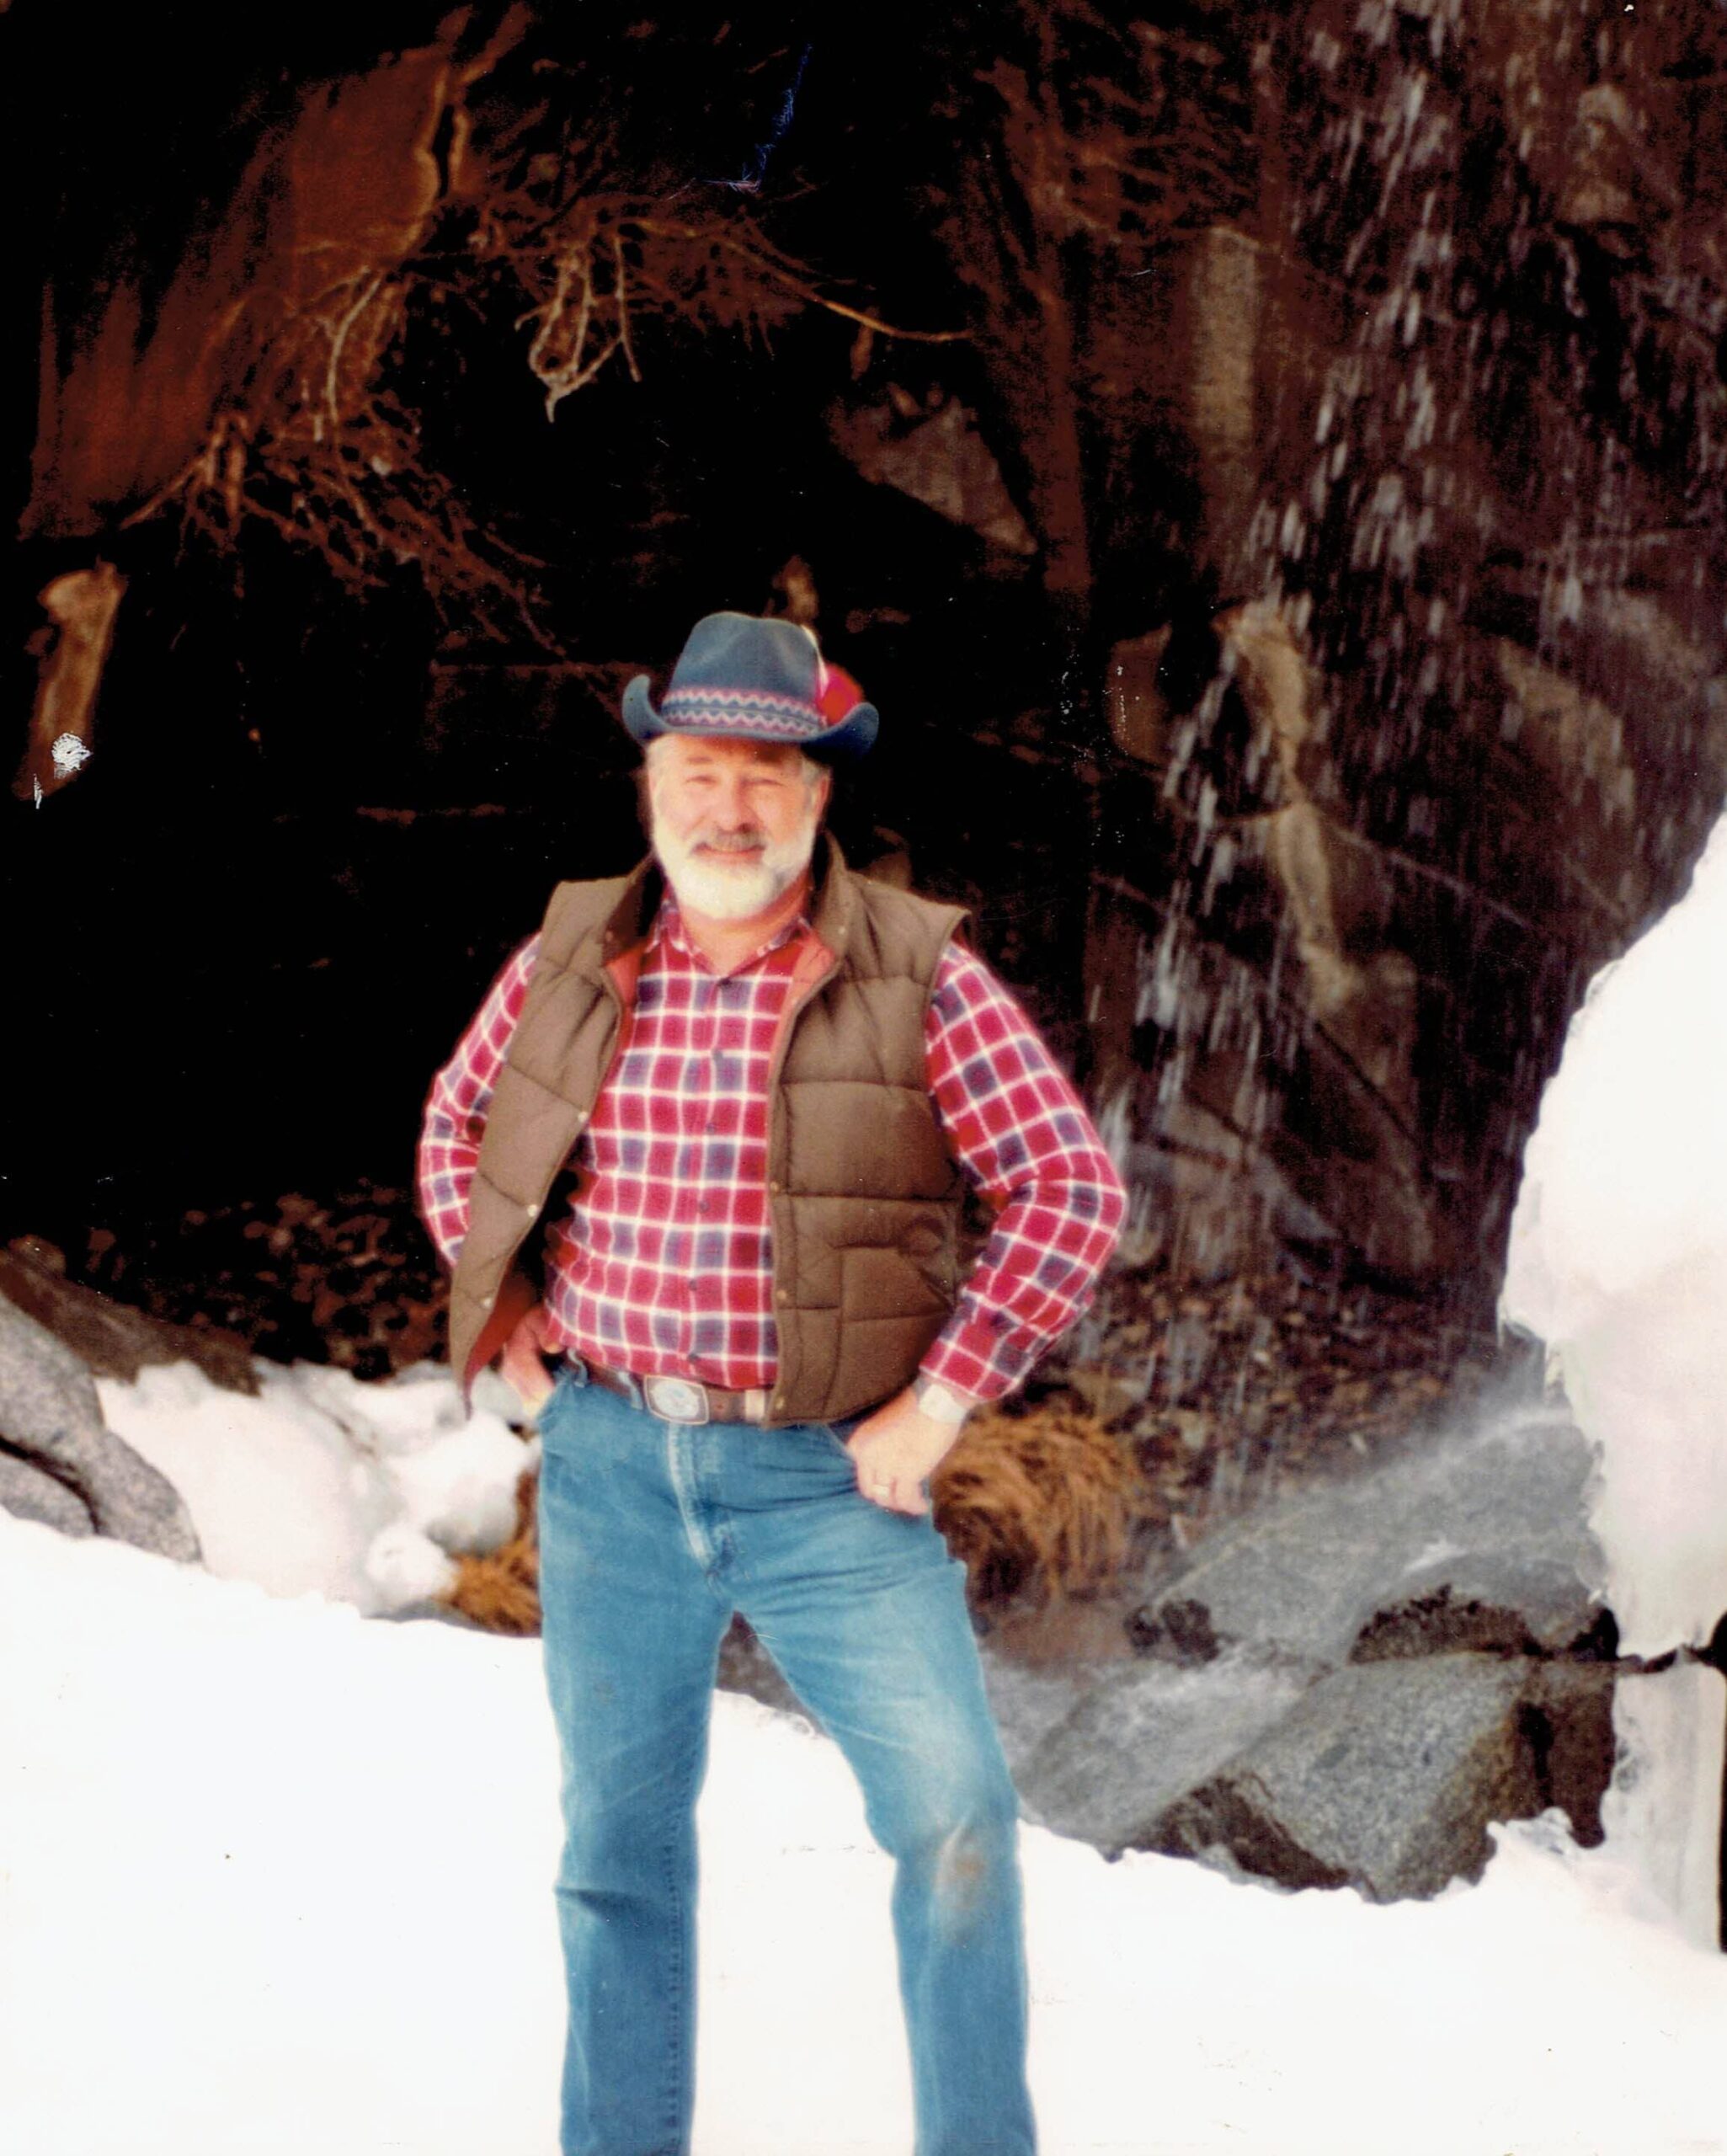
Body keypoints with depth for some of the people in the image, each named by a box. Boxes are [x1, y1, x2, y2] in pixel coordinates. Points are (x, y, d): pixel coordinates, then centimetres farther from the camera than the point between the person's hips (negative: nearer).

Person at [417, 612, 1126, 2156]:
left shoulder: (916, 975, -8)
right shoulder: (572, 960, 2)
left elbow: (1071, 1189, -9)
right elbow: (458, 1123, 19)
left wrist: (940, 1400, -12)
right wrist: (503, 1307, 8)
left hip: (824, 1472, -3)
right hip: (605, 1465, 3)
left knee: (953, 1809, -11)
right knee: (618, 1827, 15)